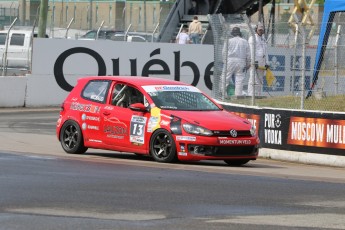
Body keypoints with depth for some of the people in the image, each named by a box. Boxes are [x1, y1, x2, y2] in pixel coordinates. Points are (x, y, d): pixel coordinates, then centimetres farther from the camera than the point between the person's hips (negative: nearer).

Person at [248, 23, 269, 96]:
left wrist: (266, 63, 15)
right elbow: (251, 51, -9)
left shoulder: (263, 39, 22)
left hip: (262, 63, 8)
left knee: (260, 81, 4)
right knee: (253, 80, -13)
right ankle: (251, 96, -16)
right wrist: (254, 62, -18)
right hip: (255, 62, -7)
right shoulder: (252, 38, -1)